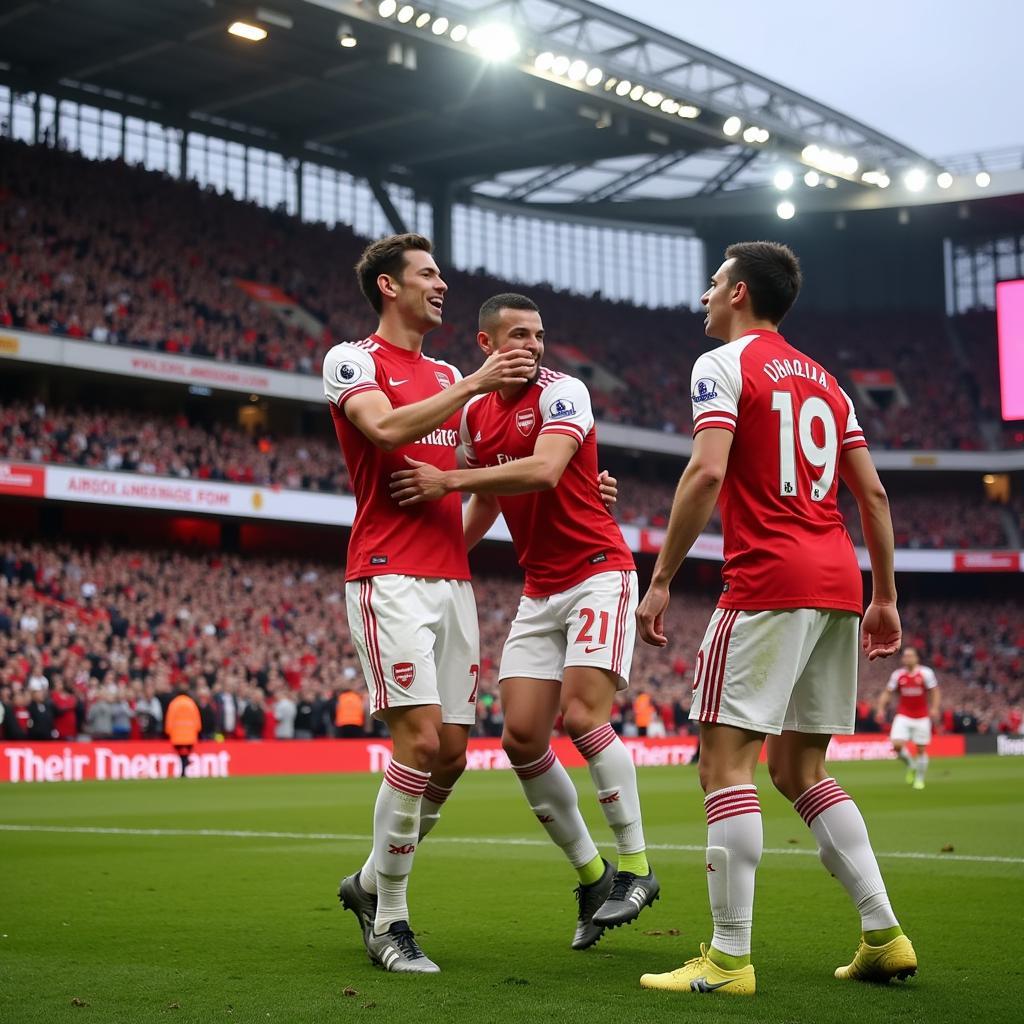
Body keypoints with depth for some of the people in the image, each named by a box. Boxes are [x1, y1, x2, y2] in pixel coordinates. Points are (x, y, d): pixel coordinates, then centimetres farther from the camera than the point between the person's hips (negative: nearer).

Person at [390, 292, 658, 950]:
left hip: (599, 573, -6)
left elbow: (543, 471, -28)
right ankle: (592, 874, 11)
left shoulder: (563, 391, -10)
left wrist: (449, 480, -29)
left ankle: (636, 866, -5)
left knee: (582, 713, -20)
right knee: (522, 736, -3)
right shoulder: (476, 413, 11)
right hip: (540, 592, 7)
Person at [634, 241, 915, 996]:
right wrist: (885, 596, 21)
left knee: (726, 759, -5)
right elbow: (873, 492, 18)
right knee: (801, 769, 15)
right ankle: (885, 935, 11)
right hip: (839, 581, 8)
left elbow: (707, 472, -15)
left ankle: (729, 959, -8)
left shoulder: (726, 364, -1)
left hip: (769, 581, -8)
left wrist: (661, 581, -12)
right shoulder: (823, 379, 21)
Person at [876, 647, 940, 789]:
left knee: (921, 749, 2)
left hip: (922, 717, -1)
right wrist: (880, 708, -5)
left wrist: (934, 708, -16)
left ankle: (920, 779, 20)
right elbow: (887, 692, 7)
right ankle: (910, 765, 14)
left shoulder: (926, 673, -4)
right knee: (897, 744, -16)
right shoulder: (897, 675, 2)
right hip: (903, 716, 1)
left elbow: (935, 692, -1)